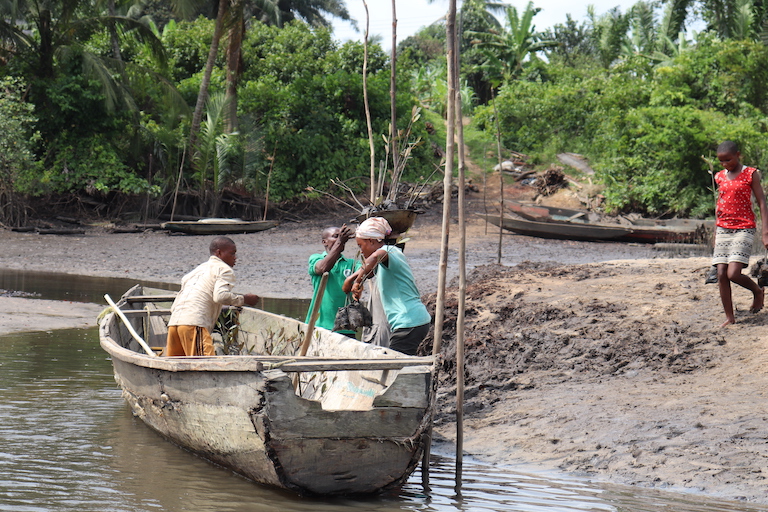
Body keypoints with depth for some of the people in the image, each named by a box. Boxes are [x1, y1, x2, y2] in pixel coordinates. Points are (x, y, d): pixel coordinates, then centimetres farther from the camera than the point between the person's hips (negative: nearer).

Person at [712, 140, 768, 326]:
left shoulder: (751, 174, -2)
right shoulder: (720, 177, 12)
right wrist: (715, 233, 20)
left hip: (744, 229, -5)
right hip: (723, 230, 5)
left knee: (733, 274, -18)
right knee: (721, 275, -4)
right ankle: (729, 317, 3)